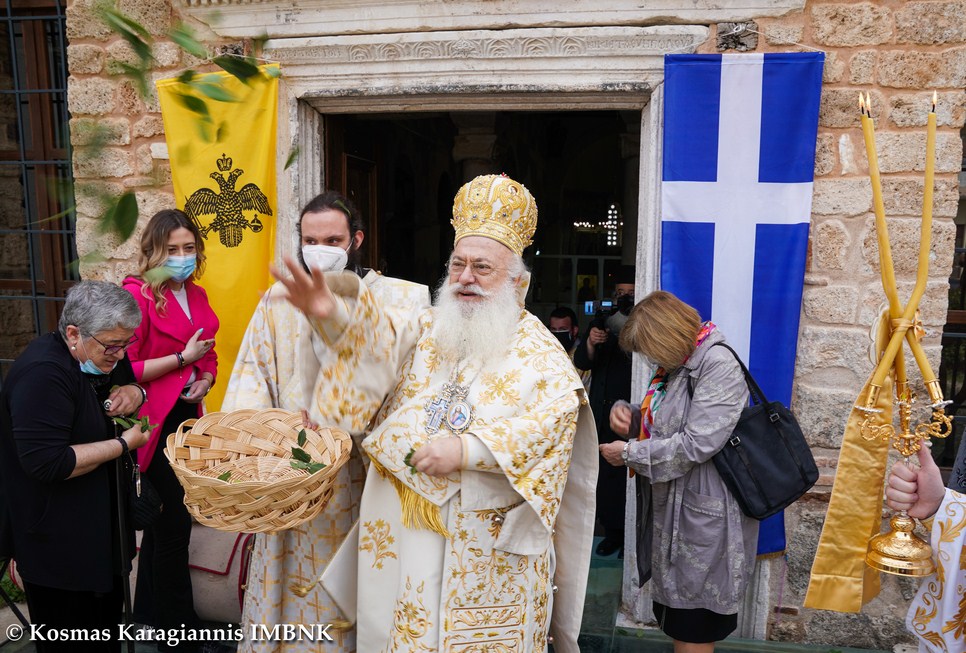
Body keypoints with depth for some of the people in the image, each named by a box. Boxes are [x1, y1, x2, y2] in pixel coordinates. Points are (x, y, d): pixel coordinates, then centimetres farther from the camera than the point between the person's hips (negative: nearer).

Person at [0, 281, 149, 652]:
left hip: (101, 523, 9)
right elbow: (47, 463, -31)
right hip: (59, 543, -8)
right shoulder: (42, 374, -27)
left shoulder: (105, 356, 1)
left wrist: (135, 393, -6)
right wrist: (123, 444, -25)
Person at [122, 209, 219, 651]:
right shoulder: (138, 294, -13)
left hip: (189, 415, 8)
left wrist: (206, 379, -1)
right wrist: (183, 357, -17)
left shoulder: (196, 294, 9)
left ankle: (151, 610, 39)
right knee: (175, 522, 0)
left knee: (164, 518, 20)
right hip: (158, 420, -7)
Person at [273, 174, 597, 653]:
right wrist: (334, 313, -30)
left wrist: (469, 448, -24)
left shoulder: (539, 352, -3)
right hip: (403, 529, 4)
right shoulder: (429, 330, 9)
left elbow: (549, 426, -16)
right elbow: (379, 342, -10)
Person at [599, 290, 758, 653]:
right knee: (674, 620, 18)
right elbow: (656, 423, 22)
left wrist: (630, 453, -16)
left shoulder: (718, 366, -18)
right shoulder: (673, 365, 11)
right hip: (669, 510, 9)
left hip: (702, 517, -9)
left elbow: (696, 444, -25)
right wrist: (626, 411, 0)